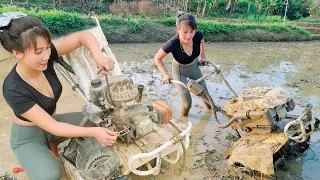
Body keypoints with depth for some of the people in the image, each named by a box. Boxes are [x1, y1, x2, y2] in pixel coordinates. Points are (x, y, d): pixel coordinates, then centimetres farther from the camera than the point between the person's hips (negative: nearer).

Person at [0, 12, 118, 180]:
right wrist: (93, 132, -40)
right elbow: (52, 127, -31)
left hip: (52, 121, 6)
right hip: (28, 137, -5)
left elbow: (83, 35, -21)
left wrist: (99, 57, -41)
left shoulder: (45, 54, -22)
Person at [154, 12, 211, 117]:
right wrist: (165, 75, -28)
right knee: (187, 103, -6)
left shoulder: (198, 36, -29)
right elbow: (157, 58, -21)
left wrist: (203, 57, 2)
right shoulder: (172, 44, -39)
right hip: (179, 70, -4)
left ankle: (210, 108, 57)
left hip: (194, 66, 4)